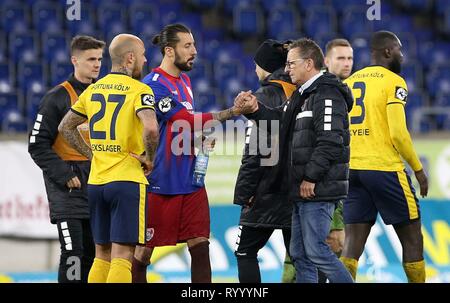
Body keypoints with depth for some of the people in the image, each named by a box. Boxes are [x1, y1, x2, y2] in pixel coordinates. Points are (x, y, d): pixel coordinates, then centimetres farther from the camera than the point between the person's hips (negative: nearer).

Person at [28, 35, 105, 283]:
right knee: (73, 252, -12)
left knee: (92, 252, 8)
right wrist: (65, 175, -16)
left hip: (97, 184, 6)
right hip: (67, 188, -6)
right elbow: (37, 146, -9)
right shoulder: (57, 97, -7)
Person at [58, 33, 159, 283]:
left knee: (102, 255, 14)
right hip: (127, 181, -6)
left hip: (95, 181, 6)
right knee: (122, 257, -6)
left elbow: (65, 127, 18)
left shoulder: (93, 89, 11)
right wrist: (149, 158, -8)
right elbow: (150, 128, -25)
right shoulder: (139, 90, -9)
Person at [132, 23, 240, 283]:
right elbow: (188, 119, -19)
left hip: (190, 179, 8)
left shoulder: (185, 80, 14)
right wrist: (232, 112, -20)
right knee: (144, 251, 1)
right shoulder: (154, 85, -14)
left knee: (200, 246, 2)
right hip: (160, 183, -8)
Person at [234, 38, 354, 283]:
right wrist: (256, 110, 4)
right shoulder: (303, 95, 20)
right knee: (299, 253, 10)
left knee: (316, 250, -11)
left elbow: (330, 142, -22)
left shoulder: (327, 95, -13)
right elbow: (284, 124, 16)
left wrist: (311, 177, -20)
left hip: (318, 189, -10)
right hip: (304, 189, 10)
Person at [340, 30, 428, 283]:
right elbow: (398, 132, -14)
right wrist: (418, 169, -4)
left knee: (353, 243, 2)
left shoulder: (349, 82, 14)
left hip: (352, 168, 6)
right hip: (384, 168, -6)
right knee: (412, 238, 7)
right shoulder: (393, 82, -5)